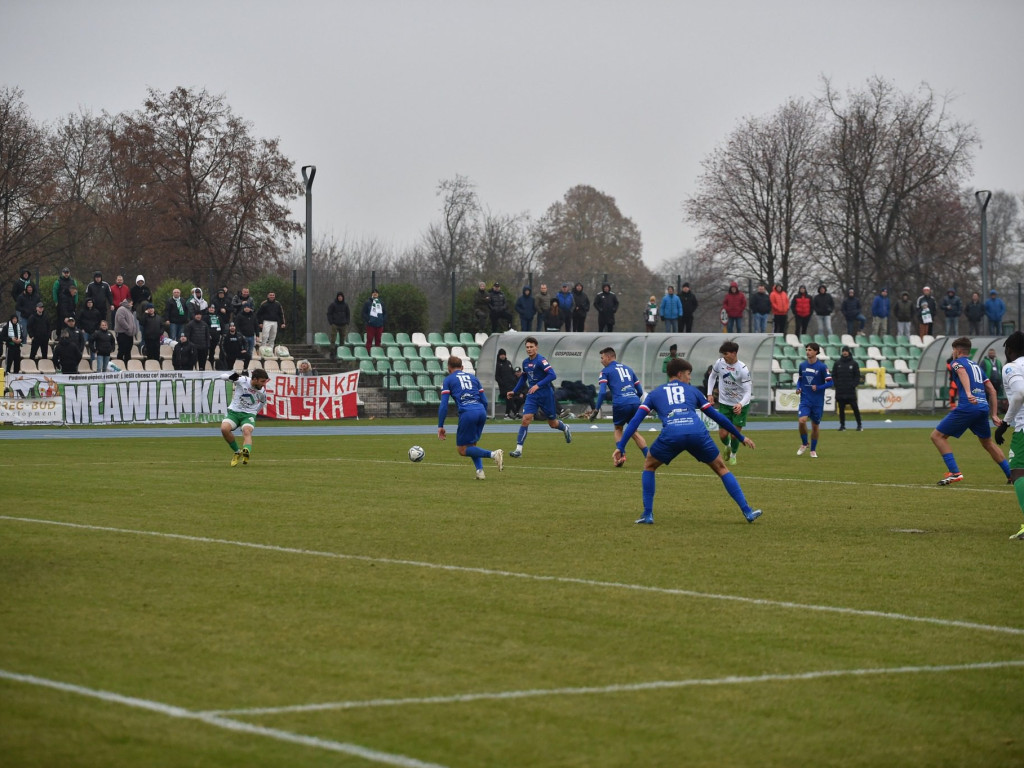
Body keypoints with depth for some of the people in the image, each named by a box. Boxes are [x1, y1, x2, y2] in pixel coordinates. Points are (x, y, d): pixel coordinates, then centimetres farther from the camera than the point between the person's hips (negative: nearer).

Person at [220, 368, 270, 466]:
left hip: (249, 414, 0)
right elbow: (223, 376, -7)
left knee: (247, 431, -30)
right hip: (234, 411, 0)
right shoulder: (242, 380, -13)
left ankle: (247, 451, -56)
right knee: (224, 428, -25)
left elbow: (263, 403, 20)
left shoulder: (262, 392, -3)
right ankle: (237, 452, -5)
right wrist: (231, 377, -29)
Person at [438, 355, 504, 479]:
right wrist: (482, 420, 31)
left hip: (467, 413, -5)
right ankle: (480, 471, 0)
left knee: (462, 450, 3)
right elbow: (484, 401, 21)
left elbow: (443, 405, 3)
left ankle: (493, 454, -16)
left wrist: (440, 426, 5)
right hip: (481, 411, 5)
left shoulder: (448, 380, 12)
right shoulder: (473, 377, 25)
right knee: (472, 445, 21)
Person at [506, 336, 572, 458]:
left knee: (552, 423, 9)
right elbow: (523, 378, 24)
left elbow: (552, 375, -23)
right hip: (532, 396, 5)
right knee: (526, 419, -13)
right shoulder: (525, 362, 7)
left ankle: (565, 428, 45)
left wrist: (538, 385, -27)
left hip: (545, 395, -5)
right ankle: (519, 449, -14)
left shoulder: (541, 360, -15)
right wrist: (514, 391, 20)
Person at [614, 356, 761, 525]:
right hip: (697, 433, 1)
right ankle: (747, 512, 14)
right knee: (722, 469, 20)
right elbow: (717, 416, 32)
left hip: (671, 435, -1)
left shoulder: (655, 394, 27)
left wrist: (620, 447, 14)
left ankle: (647, 515, 16)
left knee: (649, 466, 26)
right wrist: (741, 437, 41)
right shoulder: (692, 390, 29)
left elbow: (635, 421, 16)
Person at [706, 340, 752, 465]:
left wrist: (740, 404, -40)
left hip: (740, 405, -3)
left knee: (734, 434, -2)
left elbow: (748, 392, -22)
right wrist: (709, 393, 2)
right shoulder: (719, 363, -10)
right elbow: (712, 376, 12)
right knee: (723, 434, -1)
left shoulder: (743, 369, -22)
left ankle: (733, 455, 29)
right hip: (724, 404, 3)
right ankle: (728, 446, 36)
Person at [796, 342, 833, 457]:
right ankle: (804, 444, 5)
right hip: (805, 399, 2)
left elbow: (830, 382, -7)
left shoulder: (822, 367, -8)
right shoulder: (802, 365, 3)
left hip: (818, 401, -2)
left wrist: (818, 388, -19)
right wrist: (798, 388, -2)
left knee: (815, 426, 7)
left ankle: (813, 450, 24)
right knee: (801, 421, -19)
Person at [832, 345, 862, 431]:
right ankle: (842, 425, 8)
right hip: (840, 391, 2)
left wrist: (853, 385, -8)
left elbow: (857, 376, 5)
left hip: (851, 391, -2)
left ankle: (859, 424, 4)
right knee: (841, 409, 3)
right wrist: (836, 384, -3)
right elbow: (833, 376, 10)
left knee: (855, 408, -4)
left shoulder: (854, 363, 5)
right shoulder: (837, 363, 10)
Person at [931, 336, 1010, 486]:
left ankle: (954, 472, -11)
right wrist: (993, 415, 25)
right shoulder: (977, 366, 27)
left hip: (967, 406, -7)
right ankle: (1012, 474, 21)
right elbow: (992, 391, 24)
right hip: (983, 407, 7)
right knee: (988, 443, 25)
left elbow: (963, 373, -18)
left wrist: (968, 393, -34)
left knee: (937, 435, 1)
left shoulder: (956, 363, 7)